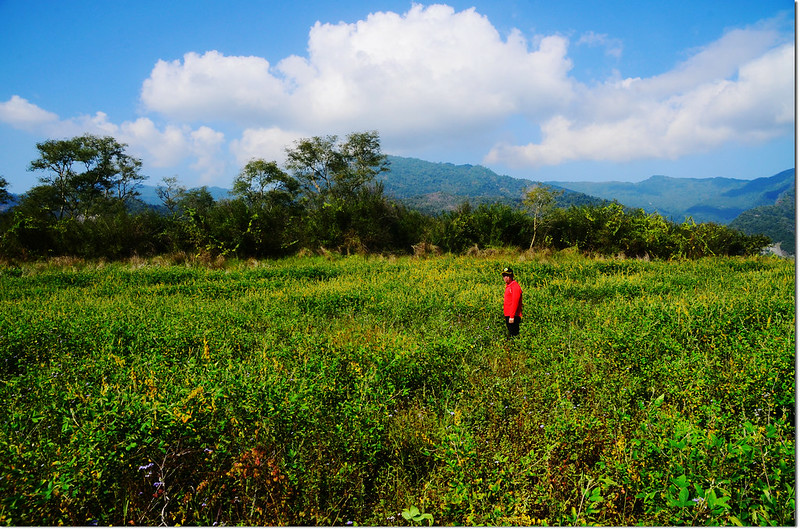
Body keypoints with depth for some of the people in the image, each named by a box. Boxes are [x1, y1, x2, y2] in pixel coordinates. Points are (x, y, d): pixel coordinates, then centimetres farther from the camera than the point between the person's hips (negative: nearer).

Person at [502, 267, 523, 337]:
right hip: (508, 315, 10)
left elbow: (515, 303, -19)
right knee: (511, 334, 13)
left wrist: (512, 316, -23)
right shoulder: (508, 286, 17)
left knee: (514, 334, -8)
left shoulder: (515, 287, -13)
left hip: (513, 317, -10)